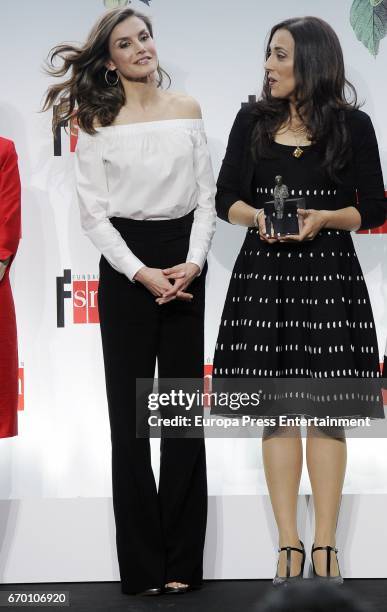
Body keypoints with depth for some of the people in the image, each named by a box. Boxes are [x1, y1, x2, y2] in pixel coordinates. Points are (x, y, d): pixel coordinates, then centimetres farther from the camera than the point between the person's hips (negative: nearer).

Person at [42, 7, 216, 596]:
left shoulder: (187, 110, 6)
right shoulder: (99, 123, -1)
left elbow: (206, 198, 6)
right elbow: (94, 215, -4)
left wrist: (193, 263, -9)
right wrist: (142, 273, -14)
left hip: (184, 266, 2)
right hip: (125, 266, -2)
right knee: (130, 412, 1)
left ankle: (182, 562, 12)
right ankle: (143, 564, 9)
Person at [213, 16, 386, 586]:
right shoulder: (253, 120, 8)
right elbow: (226, 197, 7)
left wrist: (324, 218, -15)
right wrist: (256, 216, -13)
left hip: (329, 276, -2)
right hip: (264, 274, 2)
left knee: (325, 412, -2)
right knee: (277, 411, 2)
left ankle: (325, 546, 7)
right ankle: (289, 544, 9)